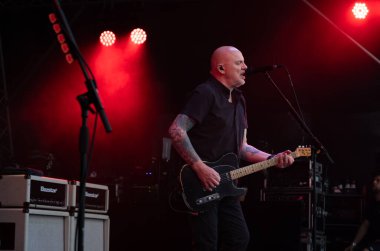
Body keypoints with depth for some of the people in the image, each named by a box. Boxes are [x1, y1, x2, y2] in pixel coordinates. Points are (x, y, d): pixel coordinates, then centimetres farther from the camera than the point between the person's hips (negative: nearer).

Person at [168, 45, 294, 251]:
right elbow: (176, 130, -21)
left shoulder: (238, 100, 17)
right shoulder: (205, 93, -11)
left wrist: (272, 158, 5)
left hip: (224, 185, 9)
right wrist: (200, 167, -24)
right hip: (201, 186, -9)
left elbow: (242, 147, 19)